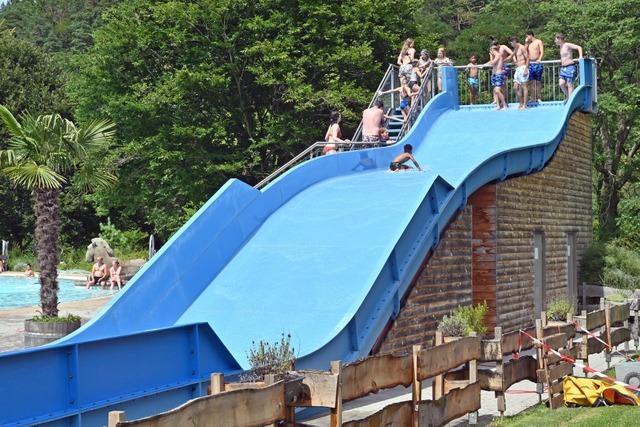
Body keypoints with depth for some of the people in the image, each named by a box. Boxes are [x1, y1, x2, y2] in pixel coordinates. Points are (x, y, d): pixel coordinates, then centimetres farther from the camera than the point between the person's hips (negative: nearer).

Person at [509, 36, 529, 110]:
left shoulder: (522, 47, -8)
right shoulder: (515, 49, 18)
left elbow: (527, 58, -12)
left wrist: (526, 69, -19)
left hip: (523, 68, -9)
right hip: (517, 68, 9)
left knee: (524, 86, -7)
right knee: (515, 87, 5)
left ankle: (524, 104, -6)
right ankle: (520, 103, 13)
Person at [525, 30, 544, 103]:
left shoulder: (539, 42, 3)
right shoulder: (528, 44, 20)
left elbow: (542, 52, -7)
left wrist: (539, 59, -23)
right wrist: (526, 43, 9)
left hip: (537, 63, -5)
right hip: (530, 64, 5)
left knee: (538, 81, -4)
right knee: (531, 81, 0)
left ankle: (539, 98, -5)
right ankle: (533, 98, 0)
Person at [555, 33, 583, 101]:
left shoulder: (567, 45, -10)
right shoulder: (561, 47, 15)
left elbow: (579, 47, -16)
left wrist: (580, 57, -23)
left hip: (570, 67, -8)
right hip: (563, 68, 8)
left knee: (569, 85, -6)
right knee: (561, 83, -3)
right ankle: (567, 96, 14)